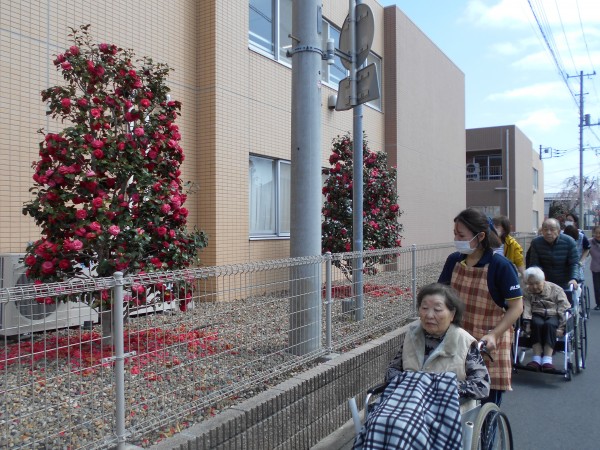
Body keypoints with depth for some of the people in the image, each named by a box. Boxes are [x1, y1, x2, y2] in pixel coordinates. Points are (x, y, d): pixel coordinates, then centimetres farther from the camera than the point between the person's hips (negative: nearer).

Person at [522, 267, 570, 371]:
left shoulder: (556, 289, 4)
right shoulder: (527, 292, 10)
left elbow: (564, 309, -2)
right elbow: (526, 309, -4)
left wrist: (561, 327, -14)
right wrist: (527, 324, -21)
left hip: (553, 316, -1)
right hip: (536, 316, 1)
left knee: (549, 324, -36)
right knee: (537, 324, -34)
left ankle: (547, 359, -40)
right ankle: (536, 358, -37)